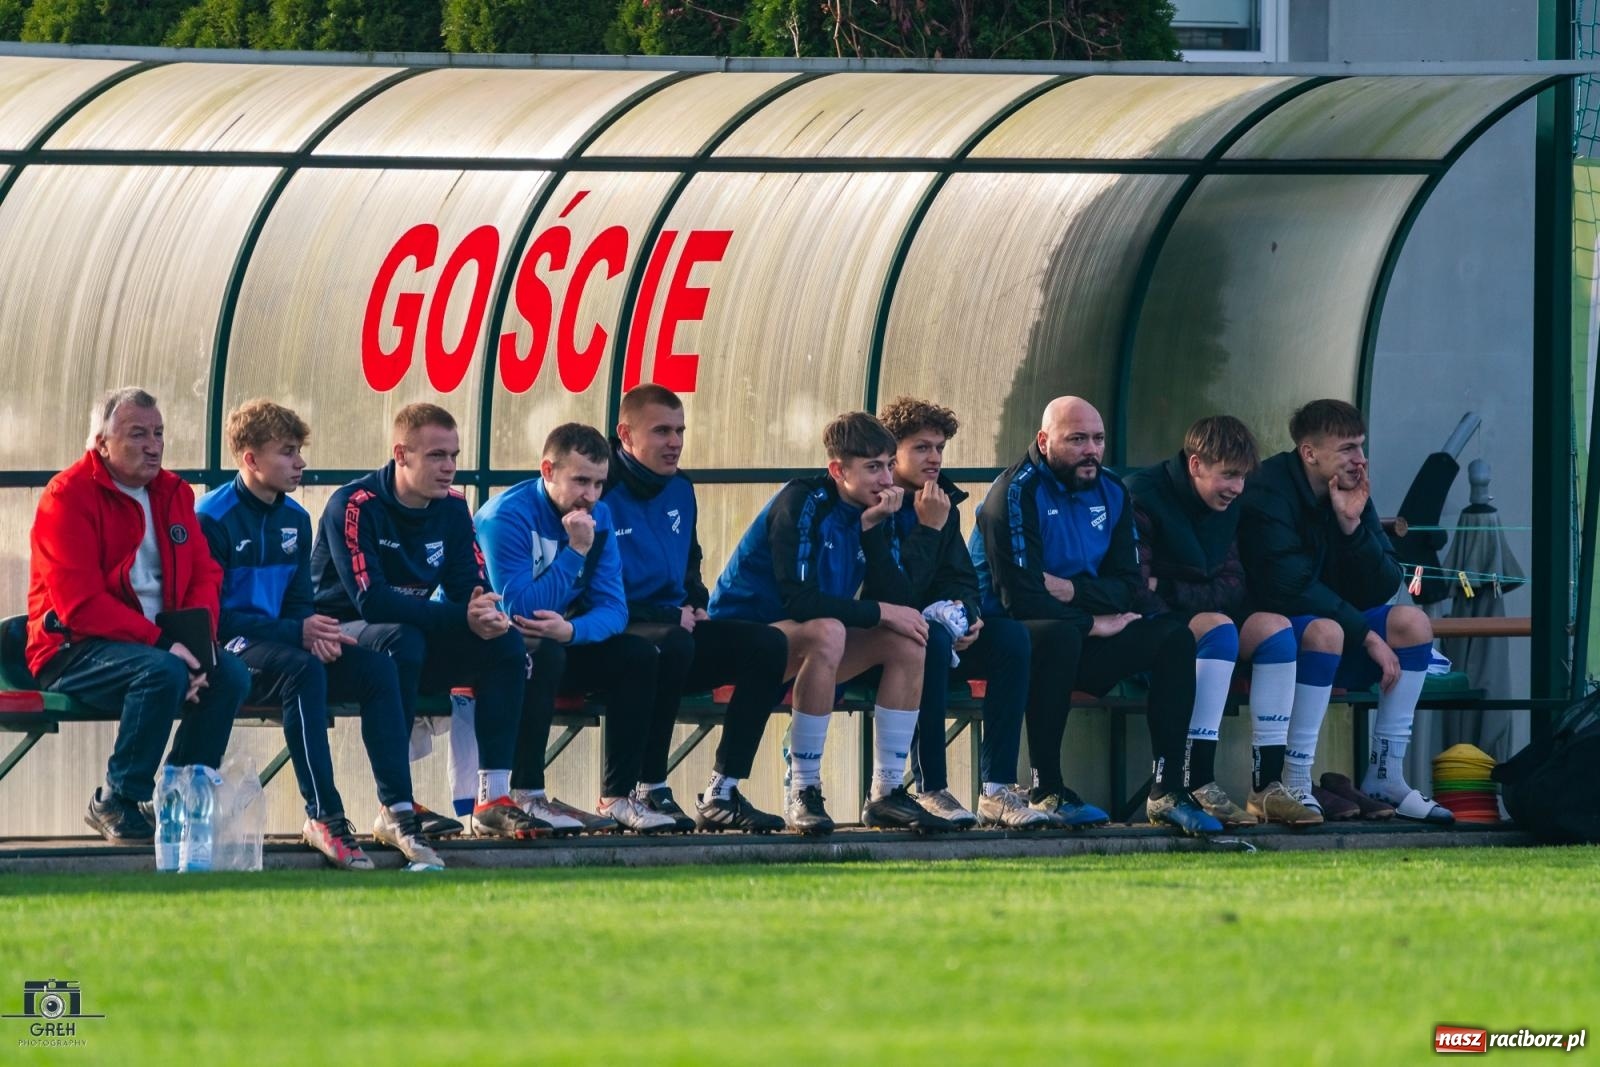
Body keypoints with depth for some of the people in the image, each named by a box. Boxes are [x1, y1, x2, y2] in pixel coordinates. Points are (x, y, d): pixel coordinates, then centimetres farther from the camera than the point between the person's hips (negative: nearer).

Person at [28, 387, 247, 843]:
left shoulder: (173, 493, 12)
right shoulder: (68, 496, -11)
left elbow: (204, 575, 10)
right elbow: (79, 603, -19)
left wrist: (199, 641, -12)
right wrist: (161, 644, -26)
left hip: (160, 644, 7)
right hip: (72, 651, -7)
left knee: (230, 674, -17)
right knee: (162, 672, -33)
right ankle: (119, 805, -20)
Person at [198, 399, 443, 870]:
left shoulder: (295, 519, 13)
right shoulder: (213, 518, -11)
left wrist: (315, 631, -9)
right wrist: (297, 634, -19)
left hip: (281, 644, 8)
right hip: (228, 653, -8)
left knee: (377, 668, -13)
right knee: (304, 669, -36)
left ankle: (397, 810, -17)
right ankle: (323, 816, -36)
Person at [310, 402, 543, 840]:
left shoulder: (451, 507, 2)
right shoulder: (355, 506, -20)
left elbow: (471, 586, 0)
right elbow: (371, 600, -29)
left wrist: (487, 615, -27)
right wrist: (463, 618, -34)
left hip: (411, 637, 7)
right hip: (344, 634, -7)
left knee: (505, 642, -14)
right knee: (402, 639, -37)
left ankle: (494, 800, -15)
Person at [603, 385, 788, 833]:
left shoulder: (679, 489, 13)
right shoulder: (601, 493, -14)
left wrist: (695, 605, 9)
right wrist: (673, 617, -15)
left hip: (674, 626, 8)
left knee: (768, 645, -9)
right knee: (673, 643, -39)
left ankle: (721, 795, -10)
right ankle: (649, 792, -27)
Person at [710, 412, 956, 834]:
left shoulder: (876, 514, 3)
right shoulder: (802, 503, -19)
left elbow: (898, 601, -8)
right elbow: (799, 600, -28)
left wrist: (874, 529, -16)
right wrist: (881, 612, -23)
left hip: (809, 642, 8)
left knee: (907, 642, -11)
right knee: (827, 632, -37)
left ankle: (887, 792, -8)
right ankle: (803, 793, -31)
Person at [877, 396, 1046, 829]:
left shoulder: (943, 502, 11)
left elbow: (961, 578, 11)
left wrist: (966, 615, -11)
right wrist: (928, 529, -20)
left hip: (940, 635, 7)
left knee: (1011, 635, -18)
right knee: (932, 636, -38)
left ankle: (997, 789, -22)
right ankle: (931, 791, -33)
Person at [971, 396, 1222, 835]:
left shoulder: (1110, 493, 9)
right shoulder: (1015, 493, -14)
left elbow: (1127, 583, 6)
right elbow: (1020, 597, -21)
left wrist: (1073, 590, -13)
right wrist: (1094, 623, -15)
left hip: (1082, 642, 7)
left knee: (1174, 636, -11)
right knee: (1061, 634, -39)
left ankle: (1167, 790, -15)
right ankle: (1047, 791, -34)